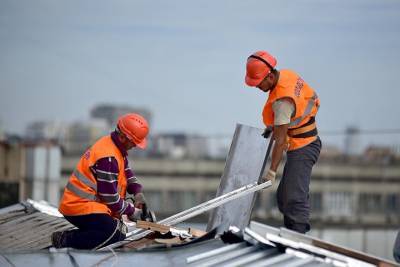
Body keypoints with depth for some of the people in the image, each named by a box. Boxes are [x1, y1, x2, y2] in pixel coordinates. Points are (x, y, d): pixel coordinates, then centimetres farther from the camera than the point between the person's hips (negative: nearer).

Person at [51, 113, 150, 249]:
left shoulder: (117, 148, 12)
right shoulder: (108, 158, -20)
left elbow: (127, 173, 25)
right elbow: (110, 196, -18)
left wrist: (137, 192, 6)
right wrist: (132, 211, -5)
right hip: (80, 207, -11)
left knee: (119, 237, 3)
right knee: (113, 234, -27)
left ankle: (69, 235, 3)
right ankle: (65, 240, -20)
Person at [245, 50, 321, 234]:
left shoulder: (282, 100, -26)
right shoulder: (286, 75, 1)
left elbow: (280, 140, -28)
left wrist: (271, 172, -29)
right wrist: (273, 126, 12)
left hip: (302, 148, -10)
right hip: (304, 145, 10)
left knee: (295, 199, -18)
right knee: (283, 198, 13)